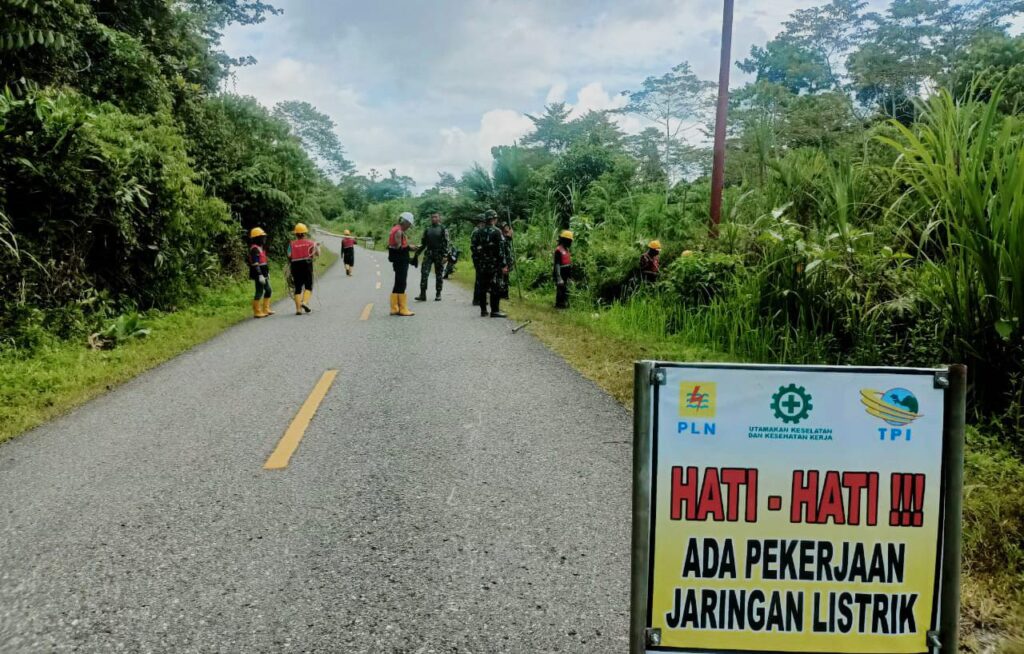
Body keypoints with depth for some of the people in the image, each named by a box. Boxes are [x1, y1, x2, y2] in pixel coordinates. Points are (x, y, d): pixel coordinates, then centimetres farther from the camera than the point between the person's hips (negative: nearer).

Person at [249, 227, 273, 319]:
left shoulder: (260, 247, 16)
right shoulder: (254, 249, -16)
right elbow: (255, 264, -22)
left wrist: (267, 272, 25)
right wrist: (260, 275, -26)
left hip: (263, 274, 10)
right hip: (259, 274, -10)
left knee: (268, 290, 15)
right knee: (259, 292, -5)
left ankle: (265, 309, 23)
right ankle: (257, 312, 2)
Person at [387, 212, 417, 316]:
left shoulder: (396, 230, 15)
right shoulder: (399, 231, -15)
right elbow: (398, 247, -23)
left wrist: (408, 246, 10)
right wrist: (409, 247, -12)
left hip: (398, 262, 10)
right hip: (401, 262, -10)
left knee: (398, 285, 14)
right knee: (401, 285, -5)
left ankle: (394, 308, 18)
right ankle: (402, 309, 0)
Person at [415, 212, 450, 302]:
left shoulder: (443, 229, 1)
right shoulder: (427, 229, 13)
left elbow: (446, 243, -5)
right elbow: (424, 243, 17)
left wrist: (445, 255, -14)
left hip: (439, 254, -3)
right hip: (428, 254, 3)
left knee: (438, 275, 3)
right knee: (424, 273, -9)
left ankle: (438, 294, 12)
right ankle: (422, 294, -10)